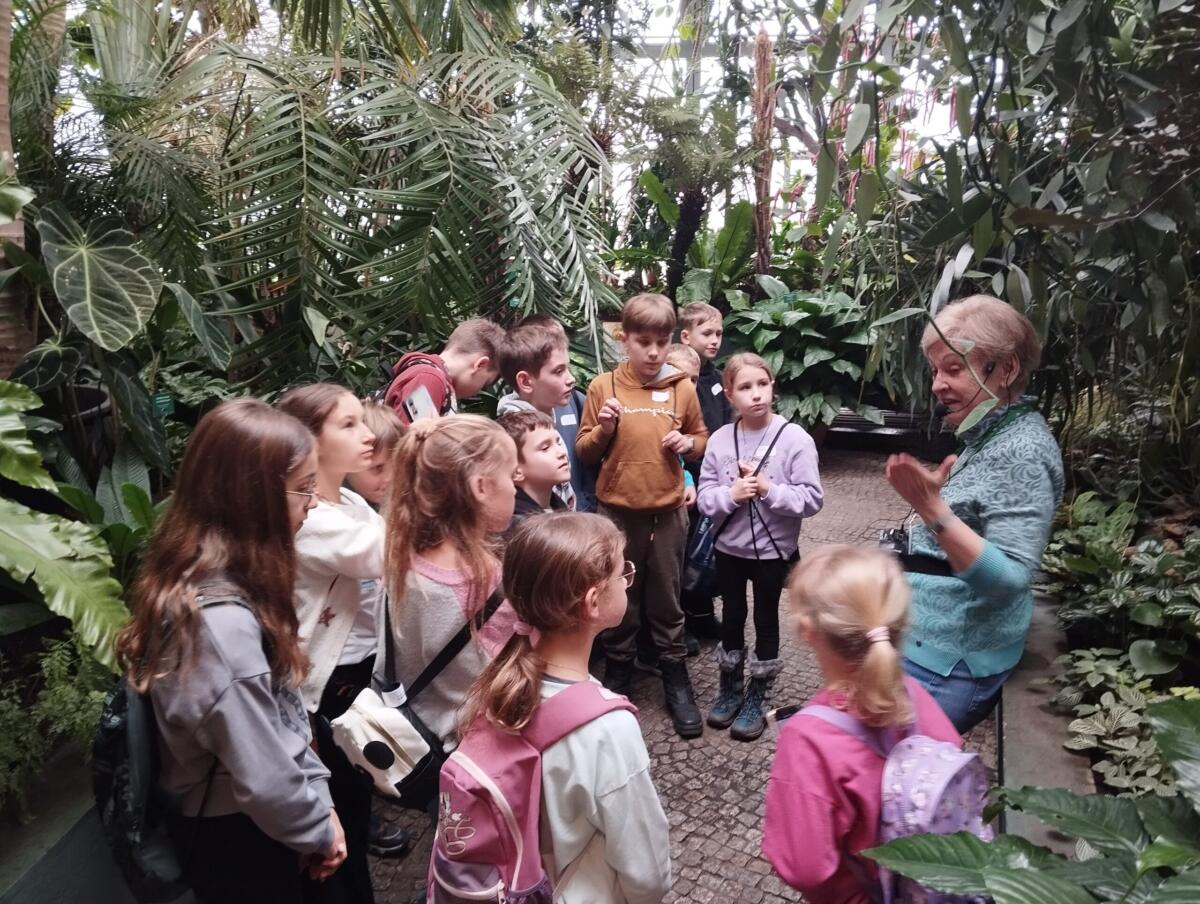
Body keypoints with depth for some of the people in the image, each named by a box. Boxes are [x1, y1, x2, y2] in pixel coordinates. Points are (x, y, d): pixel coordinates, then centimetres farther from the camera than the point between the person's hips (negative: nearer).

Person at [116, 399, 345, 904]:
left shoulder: (216, 578, -3)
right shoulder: (222, 622, -33)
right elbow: (266, 782, -28)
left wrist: (319, 801, 2)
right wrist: (320, 828, -10)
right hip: (239, 837, -8)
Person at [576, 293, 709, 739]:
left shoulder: (682, 388, 1)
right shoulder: (603, 386, -3)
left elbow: (702, 439, 12)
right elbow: (584, 451, 1)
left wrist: (689, 443, -10)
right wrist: (602, 429, -18)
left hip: (668, 510, 1)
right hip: (617, 510, -1)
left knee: (666, 600, 12)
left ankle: (676, 680, 25)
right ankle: (617, 674, 31)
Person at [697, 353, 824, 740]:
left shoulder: (794, 438, -14)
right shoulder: (719, 439, -6)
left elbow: (812, 498, -15)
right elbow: (705, 498, -4)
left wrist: (769, 490, -25)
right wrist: (731, 494, -22)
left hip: (774, 549, -2)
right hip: (729, 547, 3)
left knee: (765, 620, 12)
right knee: (732, 617, 17)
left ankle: (756, 697, 29)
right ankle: (730, 689, 36)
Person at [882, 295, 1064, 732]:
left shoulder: (1022, 452, -20)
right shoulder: (988, 437, 9)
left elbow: (1009, 579, -28)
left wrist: (931, 508, -36)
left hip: (948, 667, -9)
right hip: (925, 646, 9)